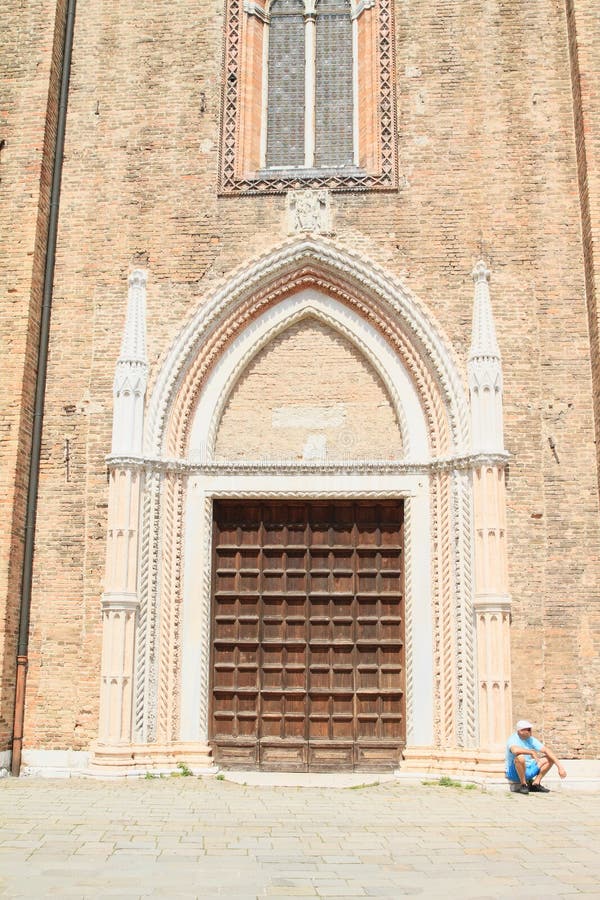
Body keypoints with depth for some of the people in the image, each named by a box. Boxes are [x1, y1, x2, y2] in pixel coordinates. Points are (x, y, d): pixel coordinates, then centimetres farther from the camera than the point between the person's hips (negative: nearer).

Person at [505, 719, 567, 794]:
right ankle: (523, 785, -19)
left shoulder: (531, 739, 1)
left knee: (550, 759, 3)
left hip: (527, 771, 7)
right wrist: (532, 752, -33)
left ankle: (535, 784, 2)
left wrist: (559, 767, -14)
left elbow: (547, 751, -5)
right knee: (520, 757, -38)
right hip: (514, 773, -7)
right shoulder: (513, 739, -18)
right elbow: (515, 750, -42)